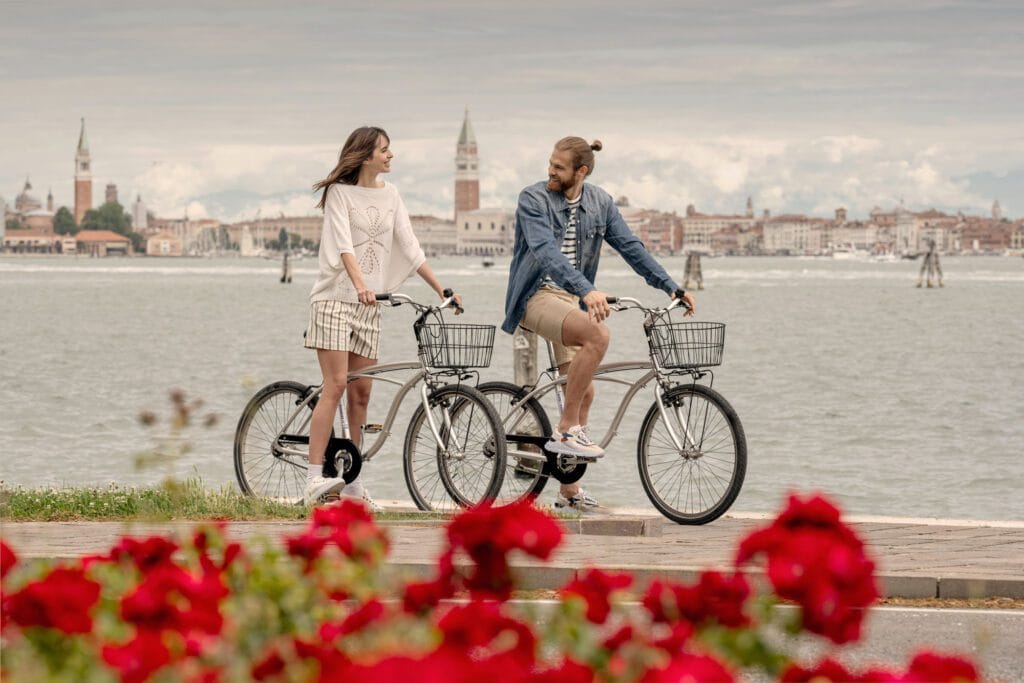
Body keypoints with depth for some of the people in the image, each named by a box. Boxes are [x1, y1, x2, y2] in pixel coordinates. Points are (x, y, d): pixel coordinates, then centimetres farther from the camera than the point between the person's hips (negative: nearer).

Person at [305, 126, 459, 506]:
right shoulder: (340, 192, -4)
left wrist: (441, 289, 3)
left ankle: (351, 481, 7)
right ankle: (316, 478, -17)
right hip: (335, 298, -6)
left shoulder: (390, 196, 13)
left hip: (369, 304, 6)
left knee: (361, 393, 3)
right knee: (336, 385, -15)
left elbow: (410, 247, 11)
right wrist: (359, 284, -33)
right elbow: (343, 243, -18)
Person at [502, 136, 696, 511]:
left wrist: (672, 287, -1)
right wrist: (587, 291, -41)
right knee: (597, 334, -33)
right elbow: (547, 253, -27)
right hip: (536, 296, -6)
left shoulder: (600, 204, 5)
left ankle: (569, 490, 13)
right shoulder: (533, 200, -13)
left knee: (583, 392, 4)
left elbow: (630, 247, 8)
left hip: (571, 299, 7)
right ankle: (566, 430, -26)